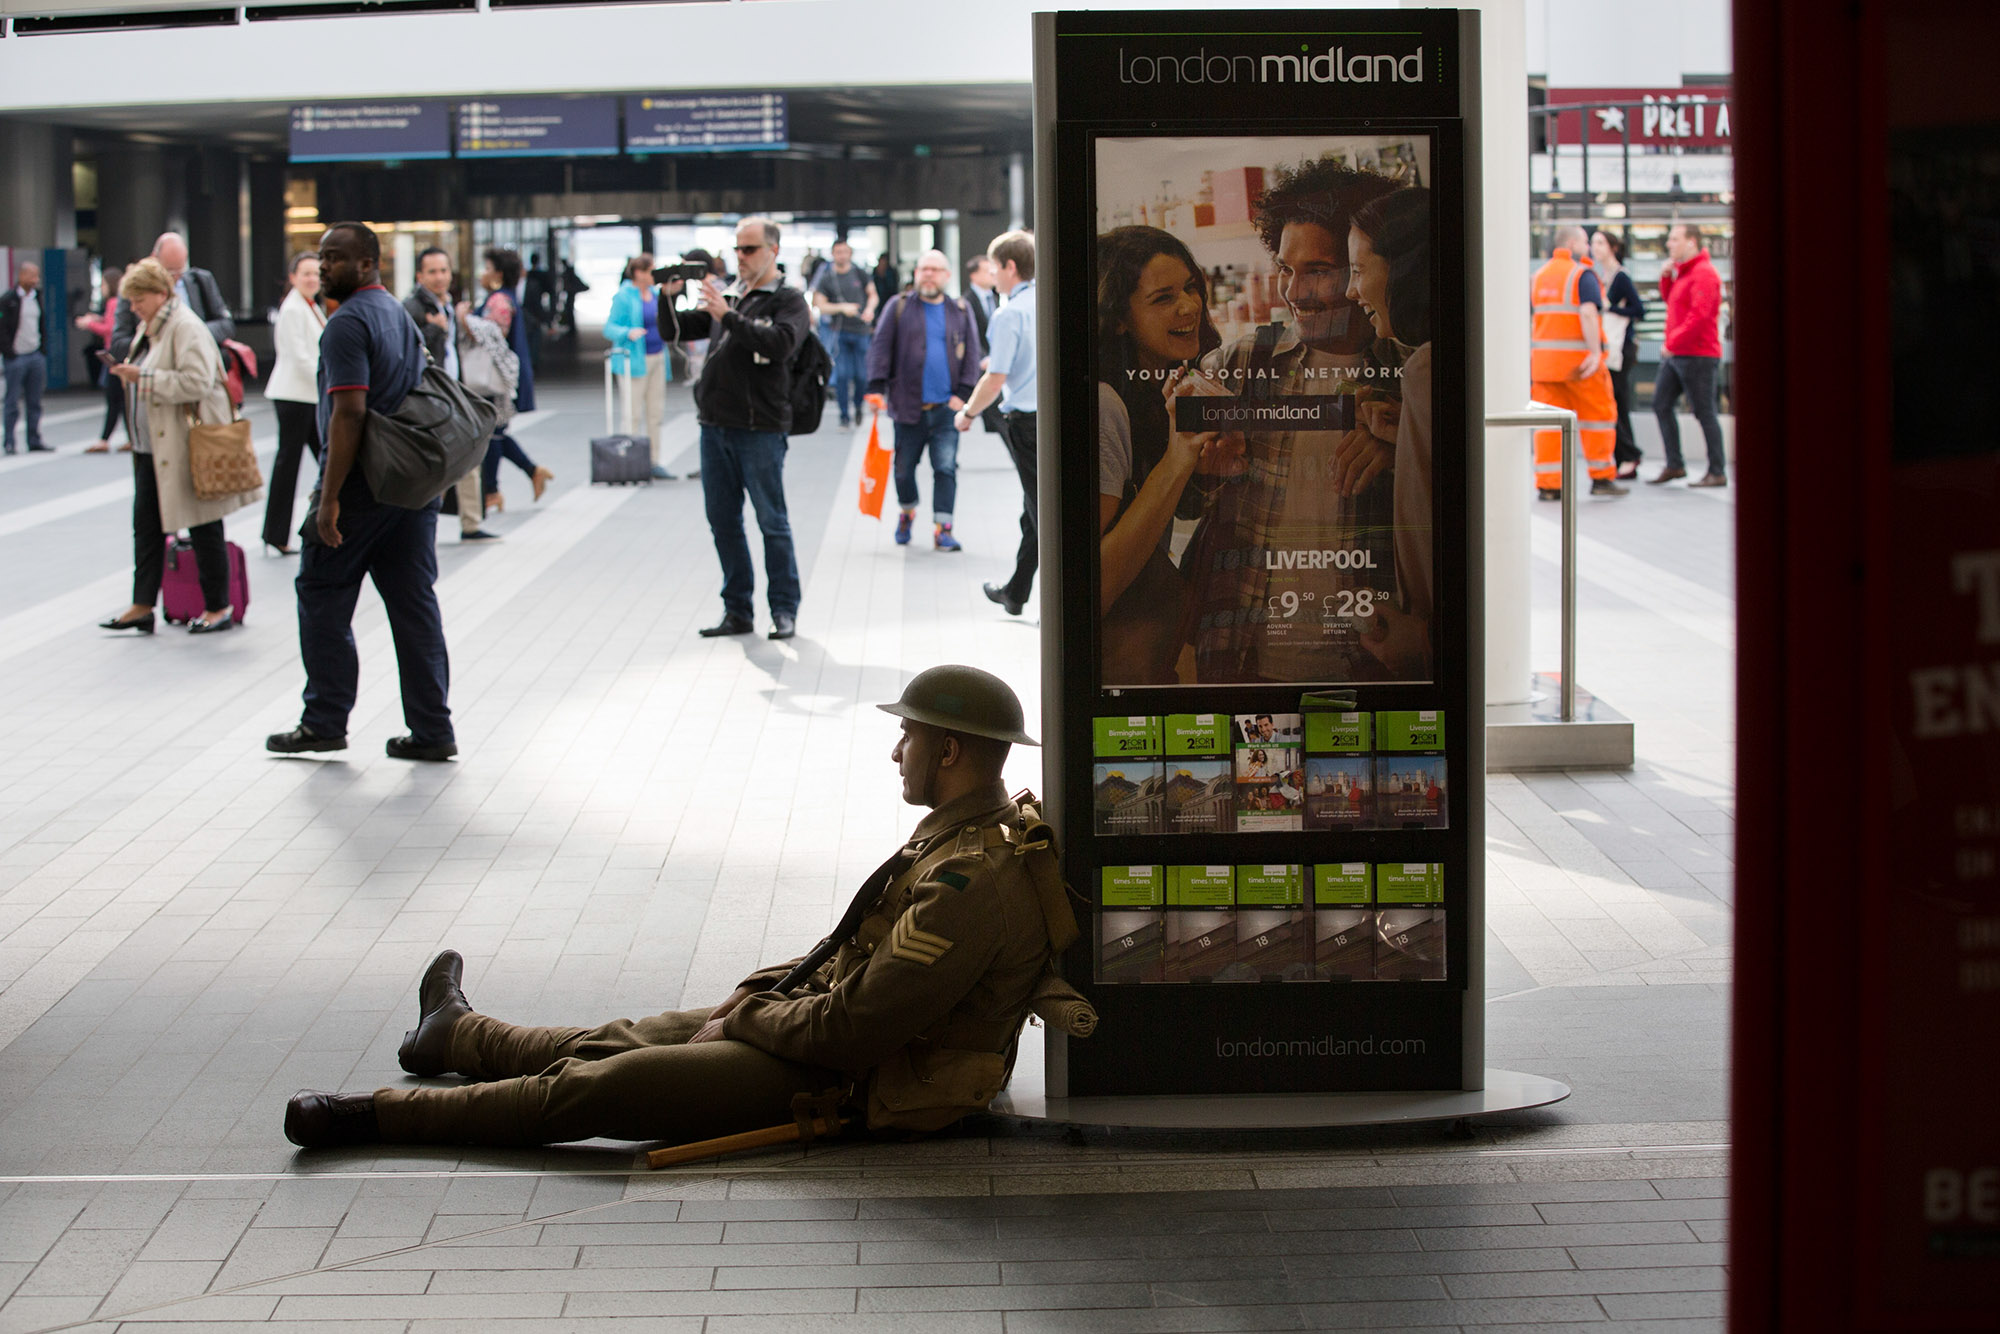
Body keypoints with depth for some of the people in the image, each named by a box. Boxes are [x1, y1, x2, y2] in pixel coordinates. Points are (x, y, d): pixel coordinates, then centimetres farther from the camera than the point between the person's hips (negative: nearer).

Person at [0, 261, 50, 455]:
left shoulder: (38, 298, 11)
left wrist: (43, 350, 9)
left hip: (36, 356, 5)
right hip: (16, 357, -5)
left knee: (34, 402, 7)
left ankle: (34, 441, 11)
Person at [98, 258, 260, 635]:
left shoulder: (185, 328, -15)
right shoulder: (147, 328, 14)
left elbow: (196, 382, -26)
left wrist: (142, 378, -24)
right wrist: (128, 372, 7)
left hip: (187, 445, -9)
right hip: (152, 447, 9)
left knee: (204, 528, 0)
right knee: (146, 523, 7)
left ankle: (219, 607, 10)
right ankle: (142, 606, 11)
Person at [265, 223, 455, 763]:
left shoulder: (348, 323, -13)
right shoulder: (401, 316, 17)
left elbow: (349, 413, -20)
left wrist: (329, 497, -20)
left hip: (361, 488, -8)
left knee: (323, 600, 4)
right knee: (414, 604, 6)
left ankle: (325, 722, 7)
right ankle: (431, 730, 4)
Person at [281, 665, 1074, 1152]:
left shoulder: (971, 882, -29)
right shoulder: (980, 829, 7)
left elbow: (853, 1026, -28)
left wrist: (745, 1019, -13)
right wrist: (757, 992, 10)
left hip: (853, 1085, -10)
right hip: (828, 1016, 10)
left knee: (607, 1083, -5)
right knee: (628, 1039, 23)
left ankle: (379, 1116, 6)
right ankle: (456, 1036, 46)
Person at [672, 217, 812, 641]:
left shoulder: (788, 300, -1)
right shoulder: (727, 296, 16)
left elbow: (780, 343, -19)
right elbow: (677, 331, 16)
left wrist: (728, 315, -22)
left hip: (760, 430, -6)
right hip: (715, 426, 6)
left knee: (772, 521, -2)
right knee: (723, 521, 9)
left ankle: (784, 610, 6)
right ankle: (737, 610, 16)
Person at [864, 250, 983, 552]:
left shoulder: (960, 312, 10)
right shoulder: (899, 308, 5)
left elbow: (971, 354, 9)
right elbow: (880, 348, 2)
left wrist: (962, 393, -1)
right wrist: (876, 388, -8)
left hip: (946, 407, 0)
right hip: (908, 407, 0)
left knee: (946, 468, -6)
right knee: (904, 467, 10)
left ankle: (943, 529, -3)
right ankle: (907, 512, 35)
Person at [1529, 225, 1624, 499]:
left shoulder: (1539, 275, 14)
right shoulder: (1582, 274, -8)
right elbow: (1588, 313, -20)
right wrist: (1596, 352, -24)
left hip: (1544, 358, 6)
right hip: (1578, 358, -6)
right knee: (1598, 415, 6)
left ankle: (1547, 484, -1)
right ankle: (1601, 478, 10)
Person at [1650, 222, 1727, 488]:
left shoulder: (1704, 273, -16)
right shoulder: (1681, 270, 15)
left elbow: (1699, 315, -23)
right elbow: (1669, 299, 26)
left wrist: (1673, 342, -20)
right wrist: (1666, 277, 8)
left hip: (1698, 355, -10)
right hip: (1675, 355, 10)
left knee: (1703, 411, -6)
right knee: (1661, 405, 9)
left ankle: (1717, 472, 0)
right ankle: (1674, 464, 15)